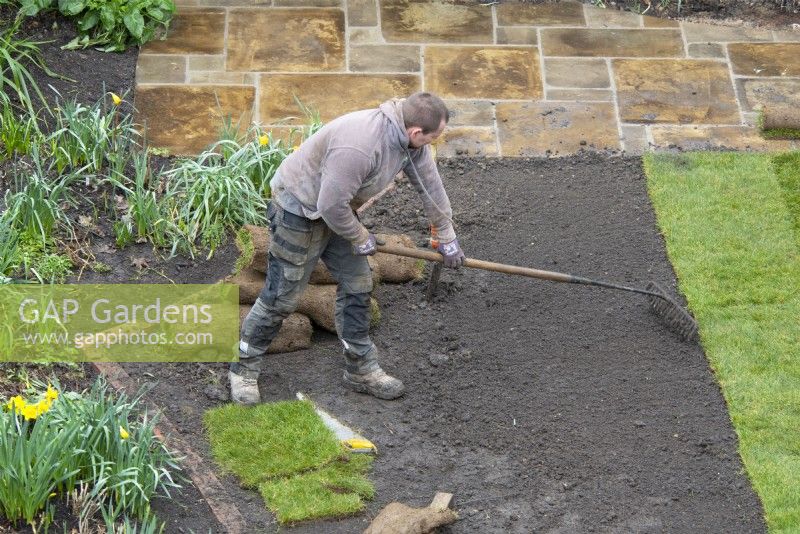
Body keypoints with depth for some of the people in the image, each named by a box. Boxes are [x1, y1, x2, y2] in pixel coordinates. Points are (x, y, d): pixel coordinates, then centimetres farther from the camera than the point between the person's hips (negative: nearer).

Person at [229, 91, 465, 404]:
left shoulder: (410, 140, -9)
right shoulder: (358, 148, -38)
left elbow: (430, 184, 6)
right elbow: (332, 205, -32)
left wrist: (447, 237, 15)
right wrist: (361, 239, -14)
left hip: (336, 208, 9)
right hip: (300, 210, -9)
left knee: (357, 285, 10)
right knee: (282, 296, -1)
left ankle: (361, 370, 21)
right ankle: (244, 369, 16)